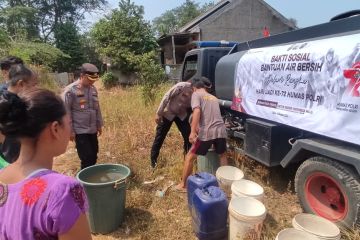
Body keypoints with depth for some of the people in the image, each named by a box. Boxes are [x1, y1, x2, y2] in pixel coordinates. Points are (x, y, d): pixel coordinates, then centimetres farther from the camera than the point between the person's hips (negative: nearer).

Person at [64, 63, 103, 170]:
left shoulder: (93, 89, 7)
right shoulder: (71, 90, -12)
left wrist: (99, 124, 16)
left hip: (92, 130, 6)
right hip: (80, 131, -6)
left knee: (93, 156, 13)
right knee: (87, 158, -5)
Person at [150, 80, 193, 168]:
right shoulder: (182, 86, -29)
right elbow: (166, 97, -22)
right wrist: (158, 113, -21)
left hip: (182, 115, 4)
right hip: (168, 113, -4)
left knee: (188, 136, -1)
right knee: (160, 137, 1)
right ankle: (153, 161, 17)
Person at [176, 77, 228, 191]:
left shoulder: (196, 94, 7)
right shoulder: (214, 98, 27)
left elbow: (197, 111, -11)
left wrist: (193, 131, -18)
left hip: (207, 132, -6)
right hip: (221, 130, 6)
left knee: (189, 157, 11)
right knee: (223, 155, 31)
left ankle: (183, 185, 19)